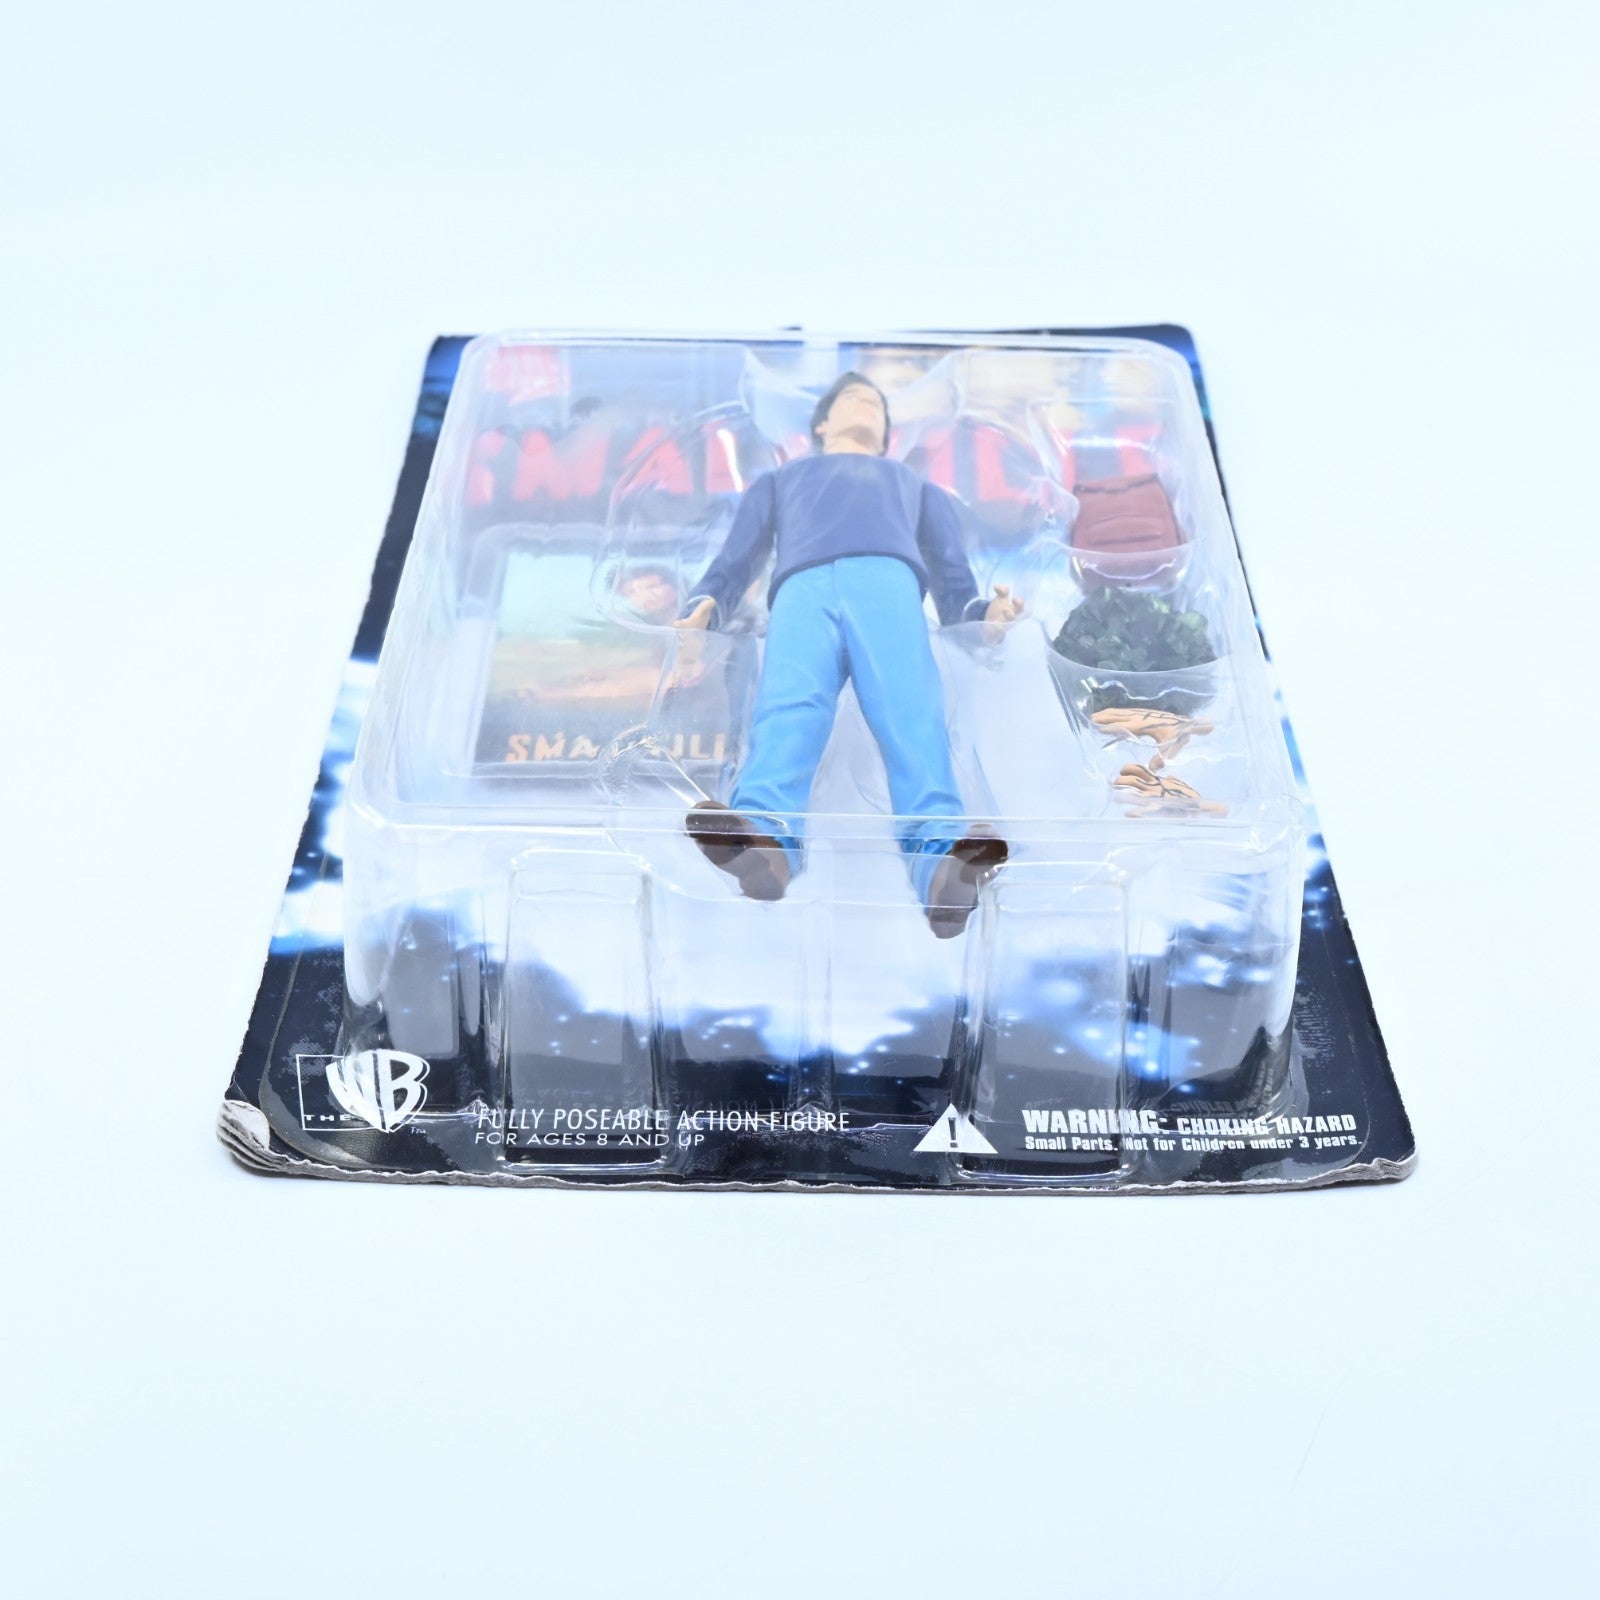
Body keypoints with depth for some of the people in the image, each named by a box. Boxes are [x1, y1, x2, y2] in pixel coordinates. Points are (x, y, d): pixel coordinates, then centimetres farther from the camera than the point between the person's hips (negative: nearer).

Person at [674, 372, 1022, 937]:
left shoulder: (921, 488, 45)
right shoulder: (780, 478, 45)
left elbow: (956, 592, 29)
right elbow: (732, 566, 29)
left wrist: (991, 611, 3)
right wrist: (703, 606, 3)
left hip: (889, 583, 1)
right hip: (804, 589, 0)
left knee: (915, 719, -33)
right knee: (786, 712, -35)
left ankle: (945, 857, -58)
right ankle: (761, 838, -61)